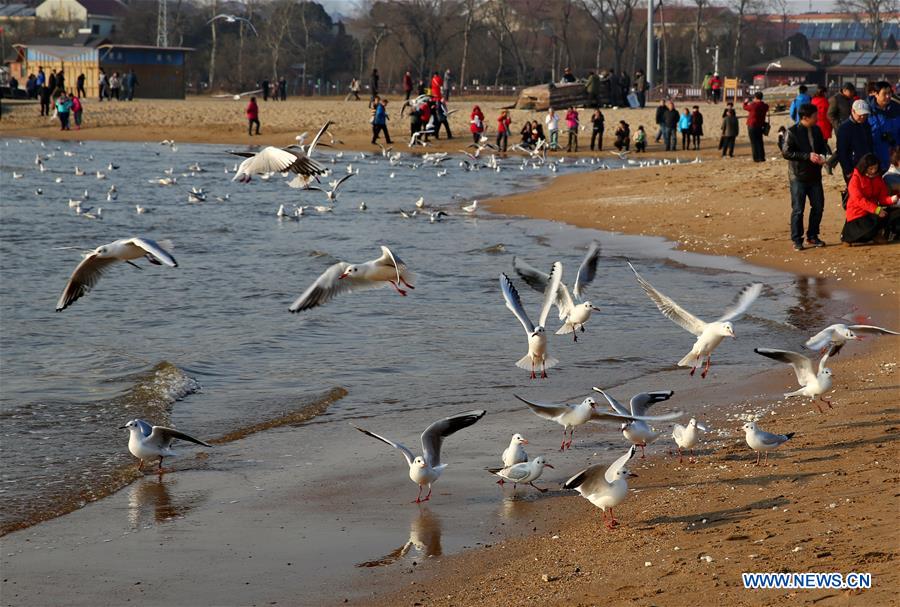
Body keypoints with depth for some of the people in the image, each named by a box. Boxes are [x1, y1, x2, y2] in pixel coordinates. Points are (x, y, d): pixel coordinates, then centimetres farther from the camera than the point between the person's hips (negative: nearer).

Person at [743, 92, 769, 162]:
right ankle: (761, 157, 12)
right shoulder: (764, 106, -1)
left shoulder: (753, 105, -18)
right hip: (760, 126, 6)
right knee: (760, 141, 14)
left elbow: (745, 107, -2)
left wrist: (746, 102, 21)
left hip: (752, 126, -6)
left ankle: (756, 158, -3)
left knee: (754, 142, -1)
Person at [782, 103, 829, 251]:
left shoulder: (817, 130, 8)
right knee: (798, 210, -1)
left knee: (818, 207, 8)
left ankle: (812, 236, 23)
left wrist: (821, 156, -3)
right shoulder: (793, 132, -10)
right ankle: (797, 240, 7)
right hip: (798, 177, -6)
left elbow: (822, 147, 21)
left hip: (815, 176, 6)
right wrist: (808, 156, -21)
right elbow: (786, 153, -15)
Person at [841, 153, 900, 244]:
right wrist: (876, 209, -31)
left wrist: (892, 199, -20)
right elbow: (859, 200, -21)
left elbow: (882, 197, 4)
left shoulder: (878, 178, 9)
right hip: (858, 214, -6)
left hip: (873, 212, 6)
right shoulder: (856, 179, -11)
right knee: (869, 232, -33)